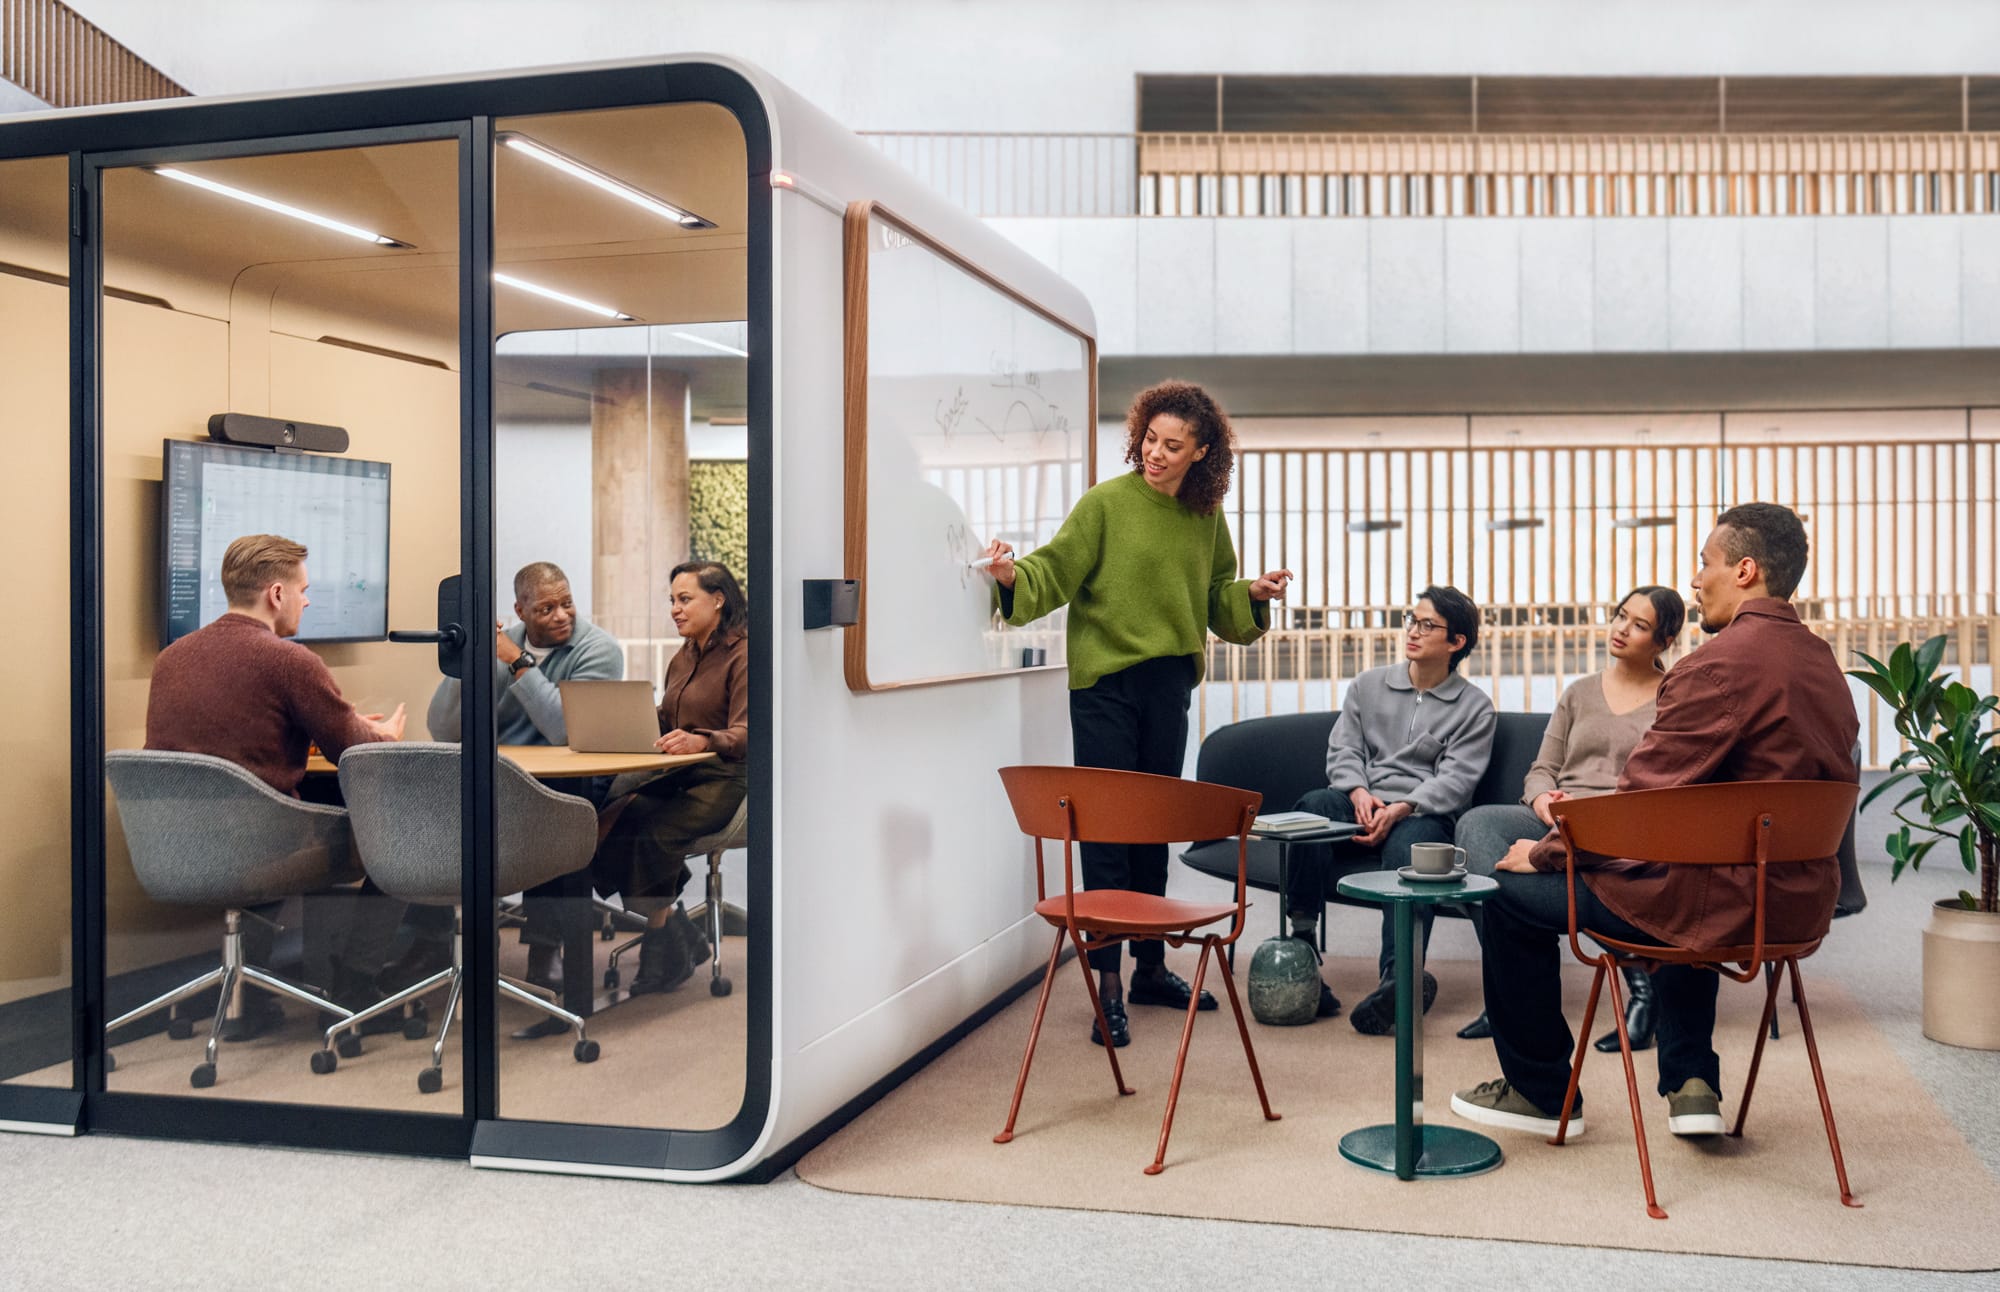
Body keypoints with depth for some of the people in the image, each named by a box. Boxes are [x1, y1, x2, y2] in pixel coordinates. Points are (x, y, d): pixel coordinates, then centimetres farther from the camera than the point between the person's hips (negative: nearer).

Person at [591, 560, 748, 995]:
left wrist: (701, 741, -36)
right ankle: (684, 940, -12)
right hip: (674, 775, 7)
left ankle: (663, 953, -14)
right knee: (611, 821, -22)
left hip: (723, 780, -7)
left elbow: (744, 735, -16)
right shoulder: (682, 658, 21)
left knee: (654, 832, -32)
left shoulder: (742, 654, -5)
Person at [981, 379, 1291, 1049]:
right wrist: (1013, 574, -33)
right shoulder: (1106, 503, -7)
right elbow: (1054, 570, -13)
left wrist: (1254, 594, -1)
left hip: (1169, 685, 5)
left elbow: (1214, 599, 17)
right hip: (1106, 681, -5)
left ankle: (1151, 967, 24)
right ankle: (1108, 983, 2)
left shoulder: (1205, 517, 8)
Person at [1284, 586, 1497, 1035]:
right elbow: (1342, 750, 12)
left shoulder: (1475, 707, 12)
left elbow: (1456, 779, -1)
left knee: (1409, 844, -39)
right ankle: (1300, 941, -37)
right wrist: (1359, 792, -11)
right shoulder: (1368, 685, 21)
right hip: (1361, 805, 3)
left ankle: (1397, 977, -58)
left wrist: (1401, 809, -18)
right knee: (1314, 805, -32)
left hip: (1423, 814, -3)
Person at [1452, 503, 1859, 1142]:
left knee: (1514, 893, 5)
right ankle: (1692, 1083, 30)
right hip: (1801, 898, 9)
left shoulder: (1720, 664, -19)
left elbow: (1641, 801, -20)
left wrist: (1543, 851, -3)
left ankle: (1540, 1091, 20)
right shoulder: (1823, 662, 10)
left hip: (1727, 898, -9)